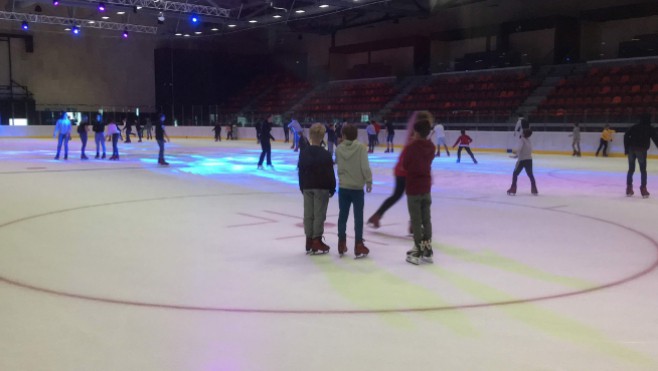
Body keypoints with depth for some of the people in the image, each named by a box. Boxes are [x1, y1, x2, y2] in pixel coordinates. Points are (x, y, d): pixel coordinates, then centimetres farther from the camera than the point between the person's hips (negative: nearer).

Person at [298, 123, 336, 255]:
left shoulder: (303, 152, 2)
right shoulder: (325, 154, -12)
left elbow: (301, 171, 7)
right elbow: (330, 173, -10)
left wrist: (302, 187, 15)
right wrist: (332, 188, 0)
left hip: (307, 187, 5)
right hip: (322, 188, -5)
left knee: (308, 214, 8)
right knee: (319, 214, 0)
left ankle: (309, 241, 13)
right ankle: (317, 241, 2)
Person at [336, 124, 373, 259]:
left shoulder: (339, 148, -4)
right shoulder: (361, 147, -12)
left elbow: (338, 165, 0)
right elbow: (365, 166, -15)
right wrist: (369, 181, -4)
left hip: (343, 187, 3)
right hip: (357, 187, -3)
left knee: (342, 216, 13)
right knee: (358, 217, 4)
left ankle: (341, 245, 21)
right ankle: (358, 247, 4)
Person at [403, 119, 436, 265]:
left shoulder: (411, 147, -17)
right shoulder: (431, 147, 1)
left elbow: (405, 165, -8)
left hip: (413, 188, -5)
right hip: (426, 187, 5)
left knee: (416, 221, 1)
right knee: (426, 219, 12)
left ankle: (417, 251, 5)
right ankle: (427, 251, 18)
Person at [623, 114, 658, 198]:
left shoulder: (634, 127, 17)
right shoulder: (650, 128, 8)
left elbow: (626, 136, 10)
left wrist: (626, 148, 11)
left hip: (631, 149, 3)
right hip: (641, 149, -3)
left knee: (631, 169, 12)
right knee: (643, 170, 4)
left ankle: (629, 188, 12)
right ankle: (643, 189, -1)